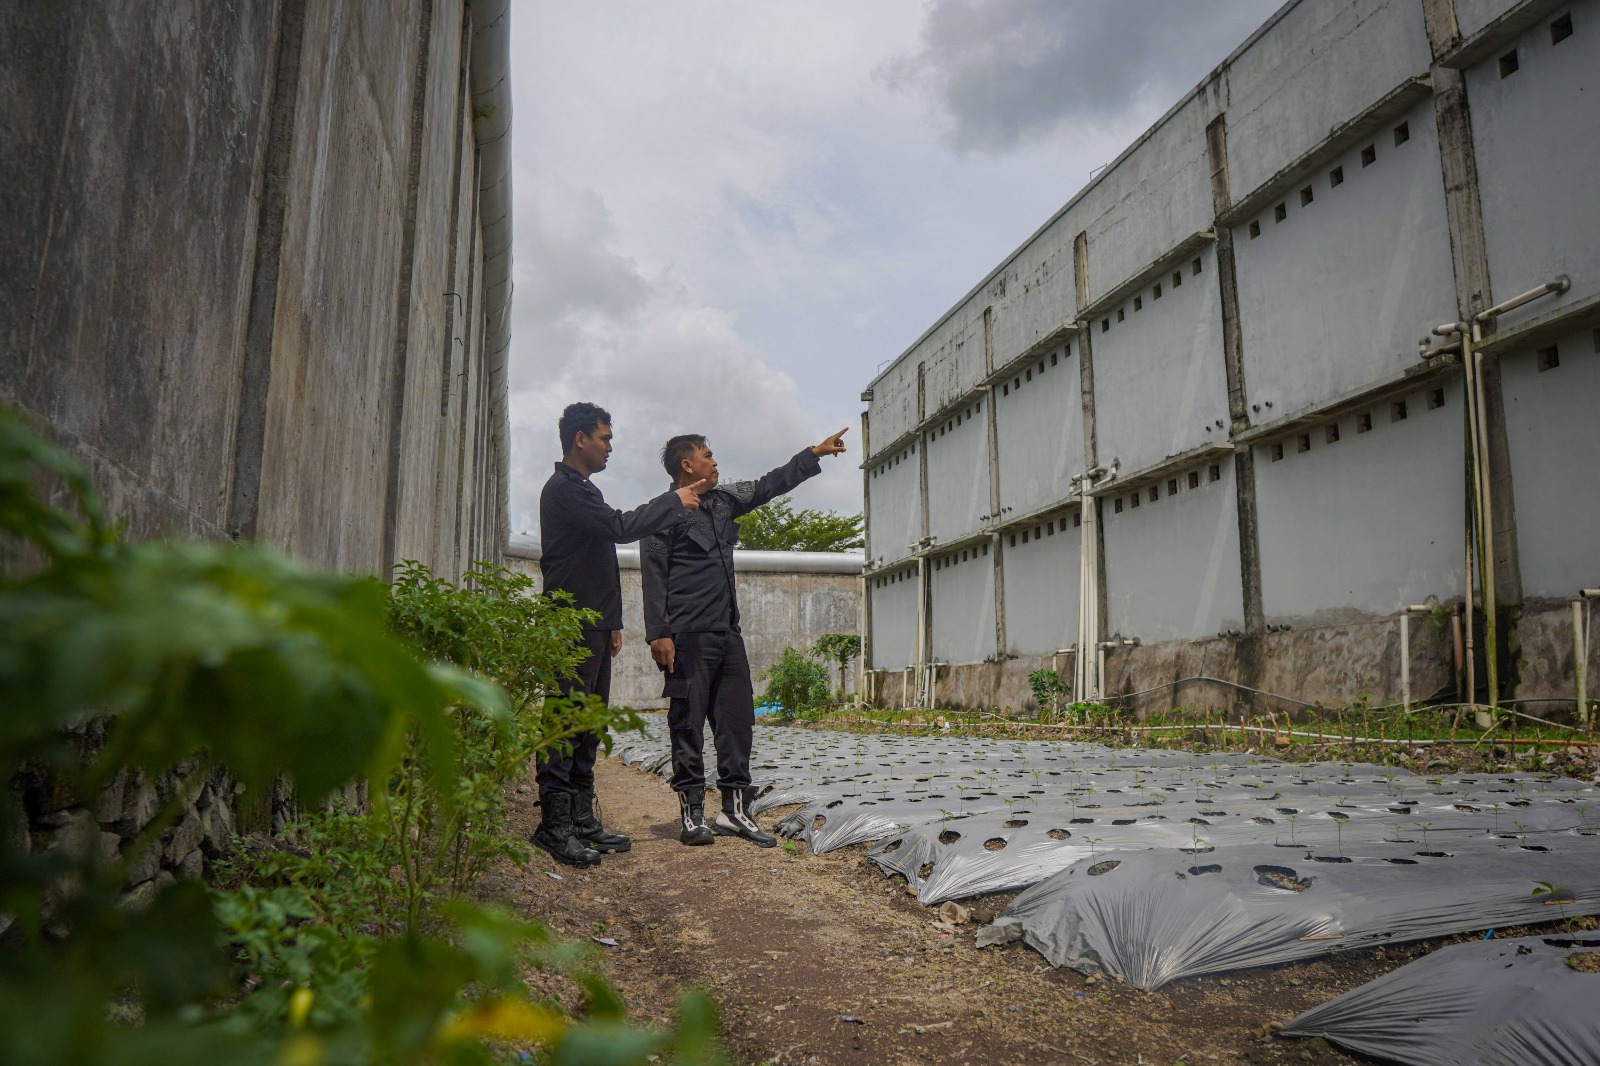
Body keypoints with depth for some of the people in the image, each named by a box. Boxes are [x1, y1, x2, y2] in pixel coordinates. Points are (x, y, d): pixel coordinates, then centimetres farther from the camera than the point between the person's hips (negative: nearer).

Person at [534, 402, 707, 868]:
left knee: (588, 726, 10)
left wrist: (612, 623, 21)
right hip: (571, 626, -10)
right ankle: (554, 826, -5)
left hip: (593, 626, 10)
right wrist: (675, 501, -8)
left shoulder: (583, 490, 23)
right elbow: (621, 527, -20)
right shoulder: (563, 489, -9)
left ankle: (582, 820, 16)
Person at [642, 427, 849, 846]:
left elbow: (769, 486, 28)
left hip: (728, 634, 8)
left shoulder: (724, 500, 16)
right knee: (688, 723, -1)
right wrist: (657, 634, -16)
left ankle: (734, 810, 14)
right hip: (688, 637, -7)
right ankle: (692, 814, 7)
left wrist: (815, 453, 30)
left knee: (737, 719, 6)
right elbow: (654, 576, -9)